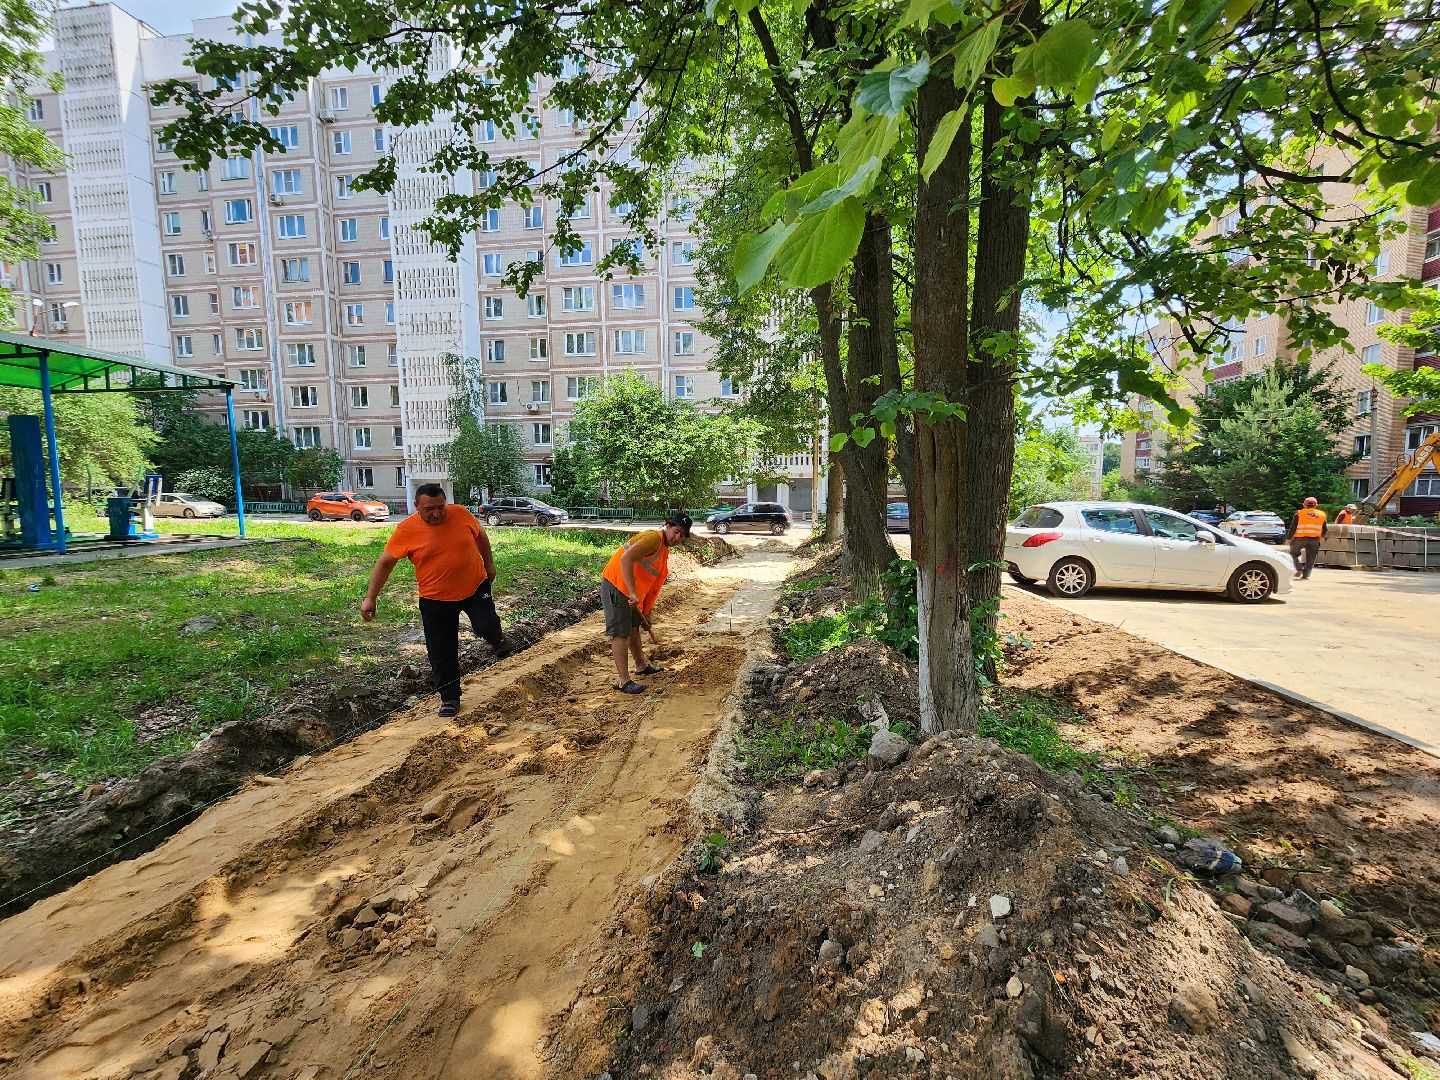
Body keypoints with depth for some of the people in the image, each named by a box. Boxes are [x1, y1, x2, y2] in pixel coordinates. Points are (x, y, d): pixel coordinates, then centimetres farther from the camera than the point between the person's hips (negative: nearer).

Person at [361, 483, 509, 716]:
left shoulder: (460, 513, -8)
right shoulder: (406, 530, -13)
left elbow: (480, 536, 10)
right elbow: (385, 563, -6)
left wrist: (489, 564, 15)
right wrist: (370, 598, -8)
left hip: (476, 586, 1)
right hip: (436, 599, 0)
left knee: (487, 627, -12)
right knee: (441, 652, 5)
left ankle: (497, 640, 26)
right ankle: (450, 698, 23)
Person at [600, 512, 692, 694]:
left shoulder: (664, 551, 15)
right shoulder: (654, 537, -17)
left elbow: (653, 585, 20)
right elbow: (626, 558, -30)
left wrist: (646, 613, 20)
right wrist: (633, 593, -32)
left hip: (630, 590, 10)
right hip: (616, 585, -10)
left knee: (634, 627, 23)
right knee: (620, 633, -7)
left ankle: (641, 665, 41)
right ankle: (623, 680, -2)